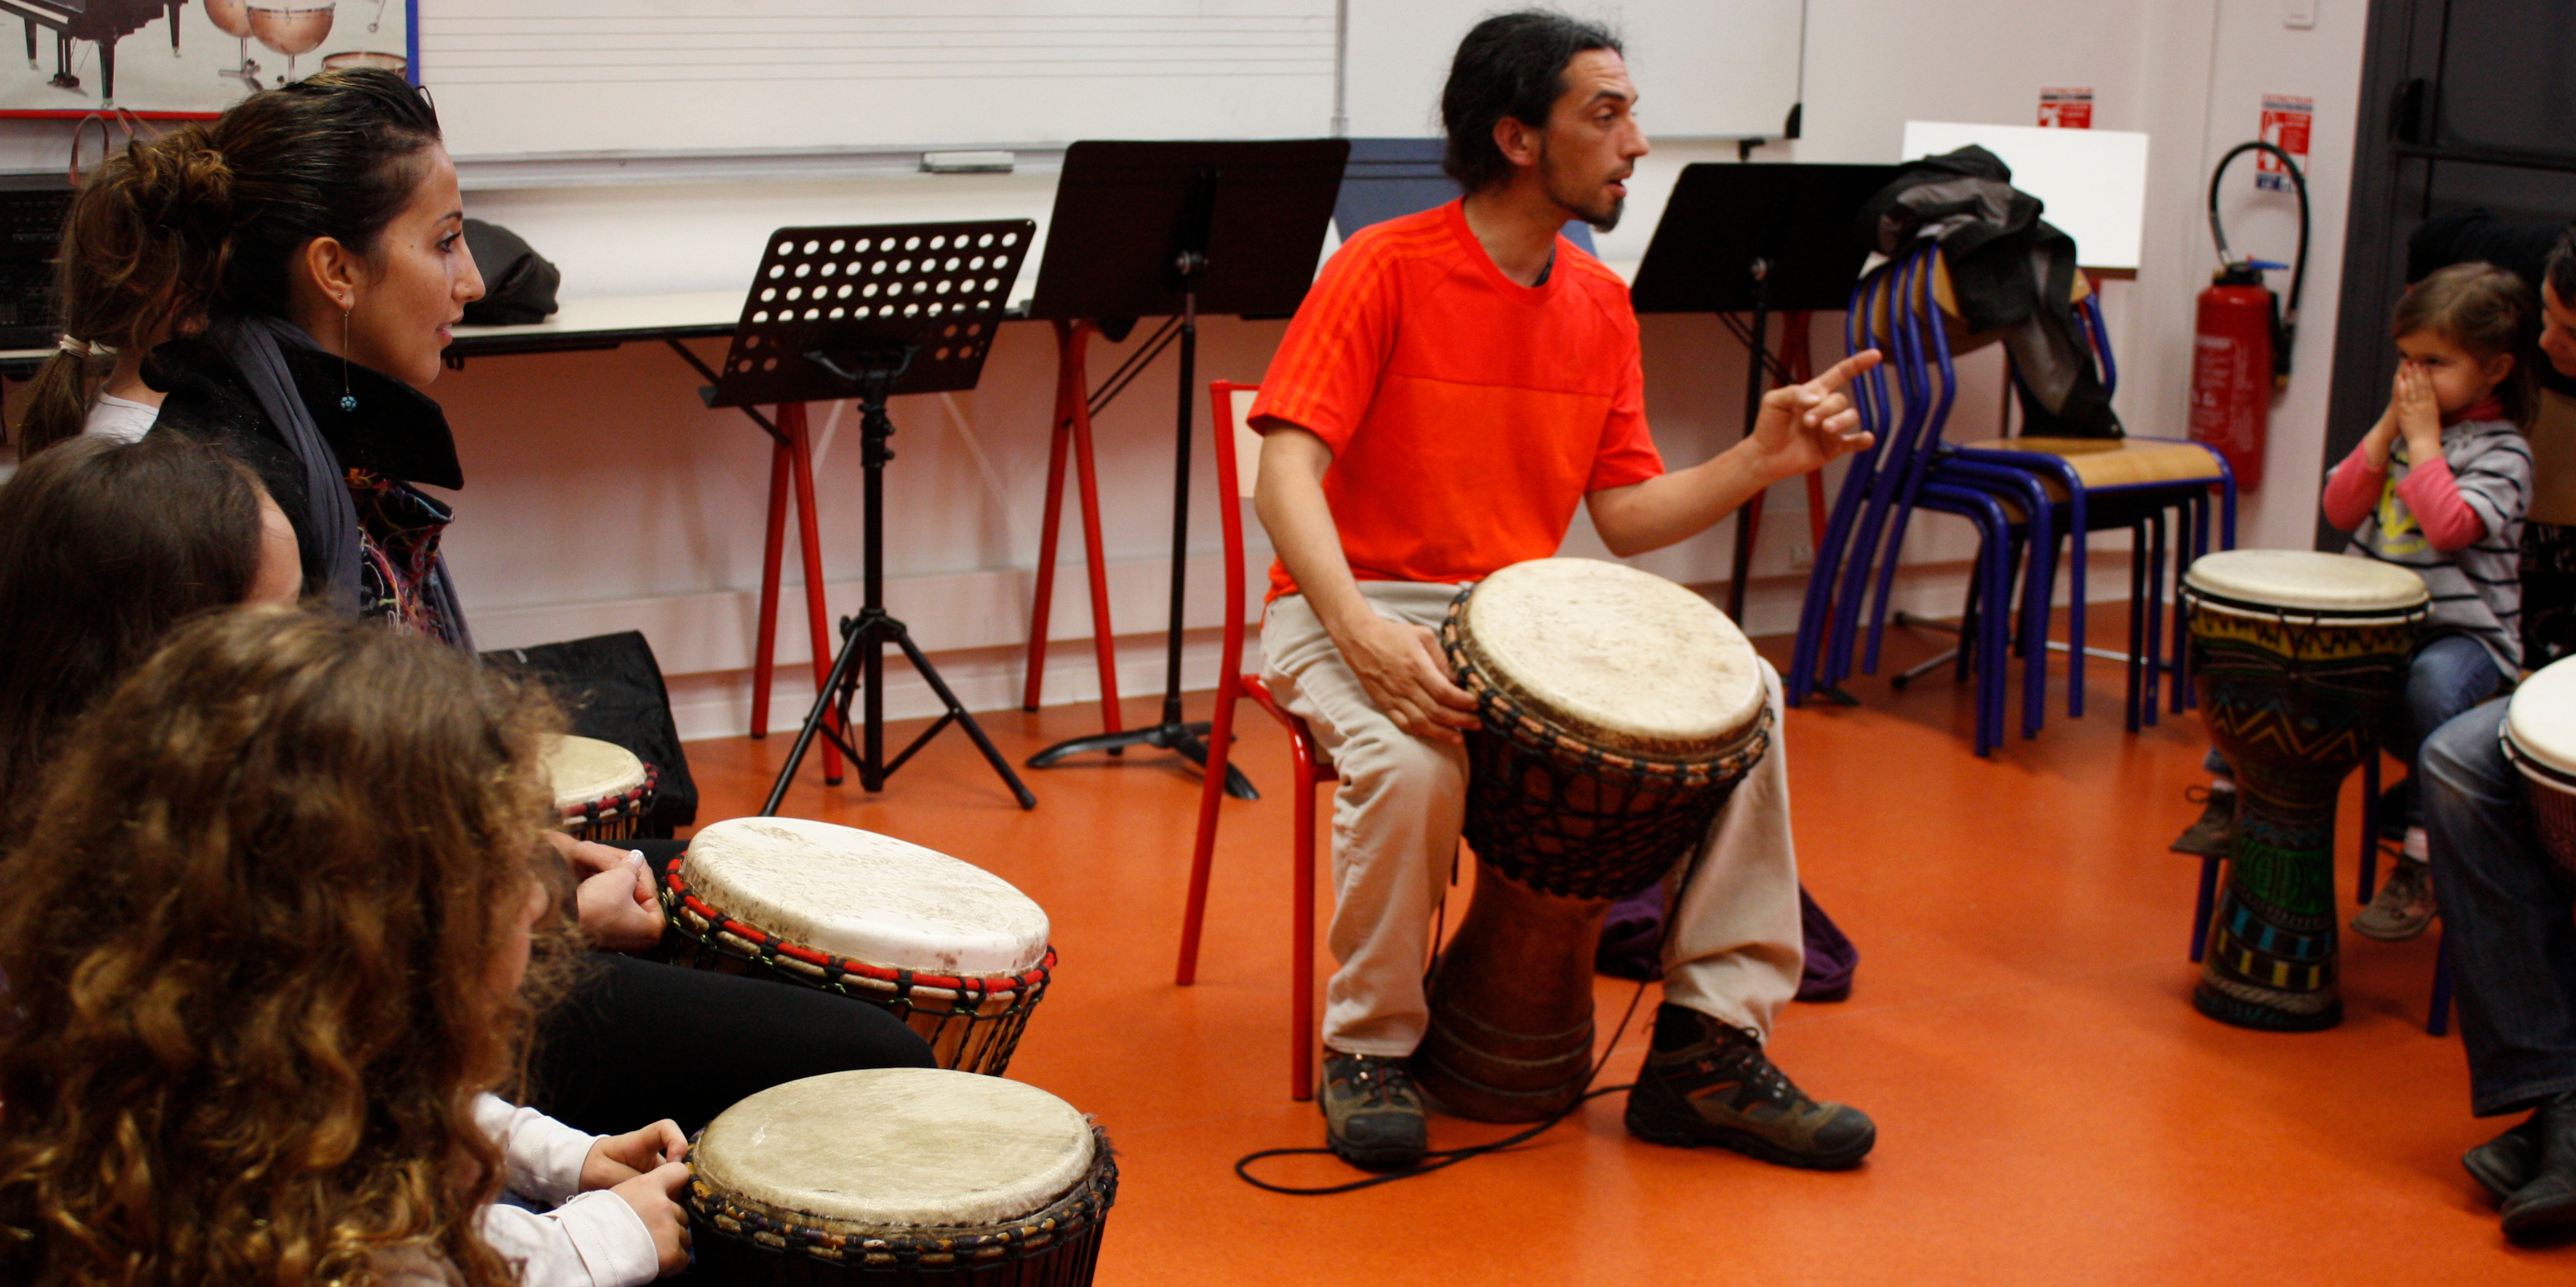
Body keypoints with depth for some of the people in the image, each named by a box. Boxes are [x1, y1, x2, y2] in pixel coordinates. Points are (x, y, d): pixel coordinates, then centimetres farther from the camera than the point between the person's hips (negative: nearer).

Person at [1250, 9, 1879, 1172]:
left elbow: (1629, 515, 6)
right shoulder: (1386, 269, -13)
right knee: (1411, 757, -37)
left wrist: (1760, 461, -11)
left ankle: (1709, 1050, -6)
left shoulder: (1600, 304, 6)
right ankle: (1369, 1053, -10)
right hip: (1359, 606, -6)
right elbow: (1287, 474, -21)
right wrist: (1359, 634, -36)